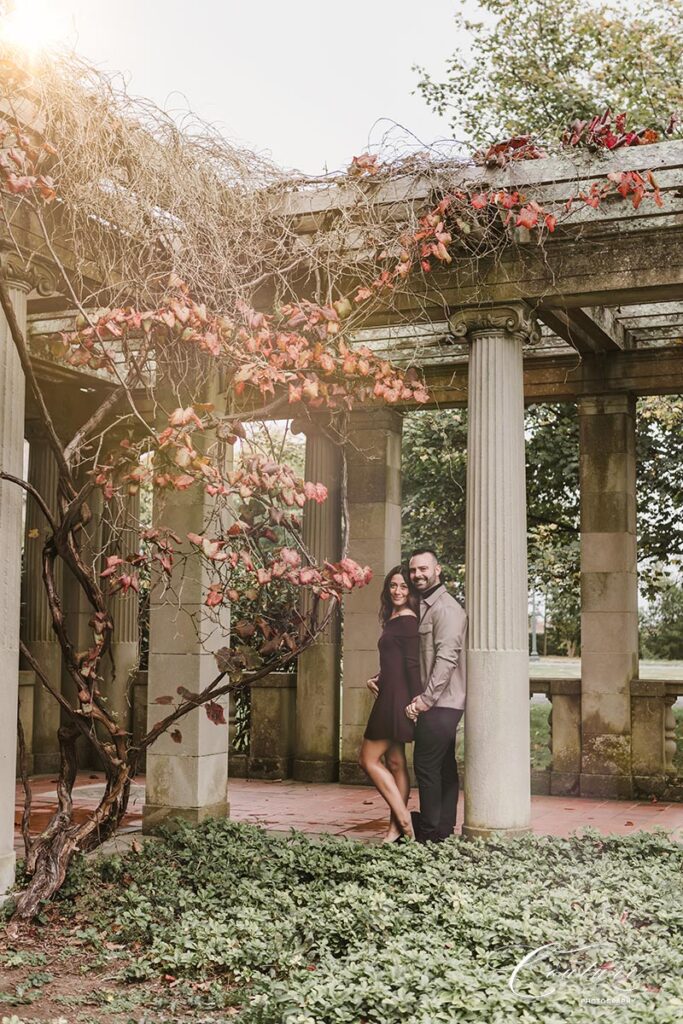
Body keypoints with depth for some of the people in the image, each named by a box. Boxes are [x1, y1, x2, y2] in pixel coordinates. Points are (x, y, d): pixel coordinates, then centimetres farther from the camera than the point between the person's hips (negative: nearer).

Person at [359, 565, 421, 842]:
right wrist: (375, 679, 7)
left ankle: (402, 819, -3)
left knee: (369, 759, -5)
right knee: (395, 763, 9)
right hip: (389, 695, 10)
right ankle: (397, 828, 12)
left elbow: (413, 663, -18)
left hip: (396, 697, -10)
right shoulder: (394, 620, 17)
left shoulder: (407, 620, -12)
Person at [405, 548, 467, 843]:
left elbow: (446, 657, -21)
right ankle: (444, 829, 17)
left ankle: (430, 833, 0)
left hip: (441, 703, -9)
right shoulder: (423, 606, 18)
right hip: (440, 703, 9)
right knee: (444, 766, 11)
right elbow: (422, 658, 21)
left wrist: (426, 699, -21)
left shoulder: (445, 608, -13)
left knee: (426, 764, -6)